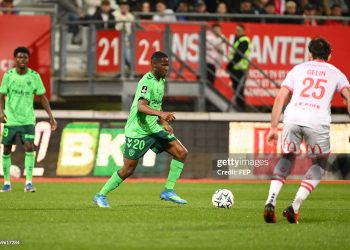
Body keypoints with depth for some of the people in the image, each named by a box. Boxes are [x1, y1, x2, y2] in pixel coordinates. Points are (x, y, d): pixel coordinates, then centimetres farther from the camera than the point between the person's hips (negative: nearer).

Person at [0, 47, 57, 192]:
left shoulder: (34, 76, -3)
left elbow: (42, 97, 3)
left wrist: (51, 116, -3)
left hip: (28, 119, -1)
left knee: (29, 147, -16)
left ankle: (28, 182, -15)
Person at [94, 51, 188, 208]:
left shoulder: (161, 80, 8)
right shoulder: (147, 82, -20)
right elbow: (141, 106, -36)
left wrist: (163, 123, 17)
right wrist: (161, 114, -50)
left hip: (153, 128, 8)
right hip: (137, 130, -8)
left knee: (181, 153, -4)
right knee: (128, 169, -3)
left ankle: (168, 191, 3)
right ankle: (100, 196, 14)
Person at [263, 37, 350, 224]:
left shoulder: (298, 69, 23)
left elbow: (280, 98, 14)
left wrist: (273, 128, 16)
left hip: (292, 117, 1)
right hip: (318, 122, -1)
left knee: (287, 158, 22)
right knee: (319, 164, 18)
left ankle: (271, 202, 4)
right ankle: (295, 207, 5)